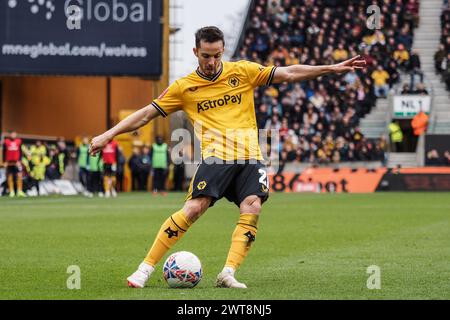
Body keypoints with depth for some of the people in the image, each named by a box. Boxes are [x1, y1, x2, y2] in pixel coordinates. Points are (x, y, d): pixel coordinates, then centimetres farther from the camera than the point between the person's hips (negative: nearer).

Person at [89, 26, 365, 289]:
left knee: (252, 209, -21)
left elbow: (289, 74, 11)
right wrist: (108, 135, 5)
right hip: (216, 157, -2)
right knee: (193, 209, -19)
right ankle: (146, 268, -11)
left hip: (250, 158, 2)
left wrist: (332, 68, 6)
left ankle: (228, 273, -21)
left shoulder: (243, 71, 10)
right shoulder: (184, 87, 8)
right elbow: (146, 114, 12)